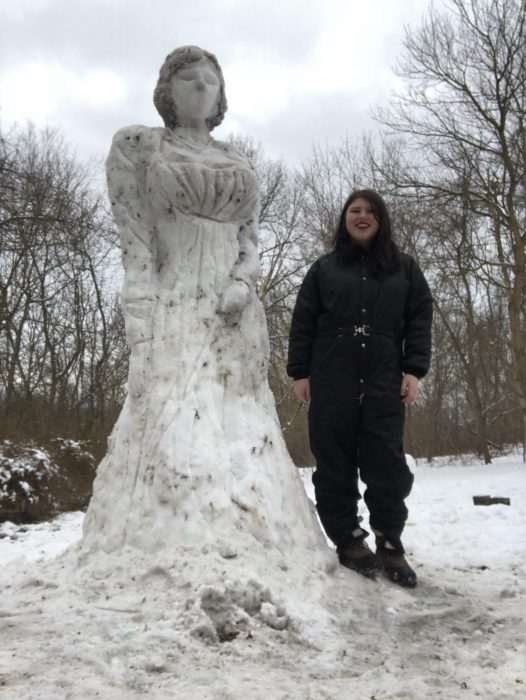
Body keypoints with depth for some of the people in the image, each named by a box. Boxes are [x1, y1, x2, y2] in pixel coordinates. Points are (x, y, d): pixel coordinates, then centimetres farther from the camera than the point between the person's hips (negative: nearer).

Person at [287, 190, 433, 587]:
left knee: (387, 464, -3)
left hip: (383, 382, 0)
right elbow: (303, 323, 8)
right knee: (335, 463, 1)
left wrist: (414, 370, -3)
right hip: (330, 382, 1)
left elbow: (420, 320, 8)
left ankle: (390, 544, 8)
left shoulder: (405, 268, 15)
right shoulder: (324, 269, 14)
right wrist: (300, 372, -1)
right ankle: (348, 539, 12)